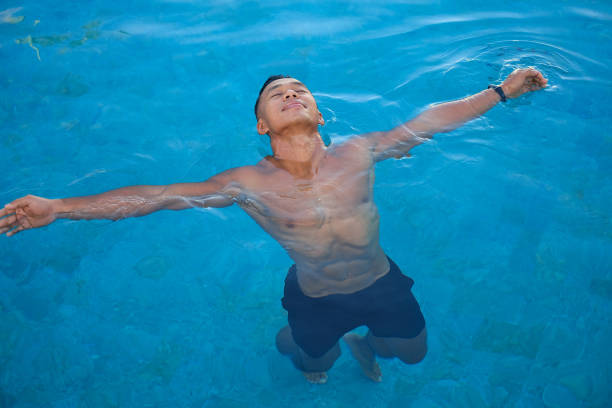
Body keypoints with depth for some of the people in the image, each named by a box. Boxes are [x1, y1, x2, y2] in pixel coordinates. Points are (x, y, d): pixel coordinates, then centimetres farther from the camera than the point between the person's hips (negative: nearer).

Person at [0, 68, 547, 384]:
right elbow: (157, 196, -27)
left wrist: (502, 90, -8)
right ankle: (293, 342, 61)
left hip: (381, 283, 2)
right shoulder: (250, 184, -24)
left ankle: (364, 344, 56)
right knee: (313, 362, 24)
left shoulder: (358, 154, -18)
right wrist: (57, 208, -31)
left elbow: (431, 121, -11)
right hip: (317, 299, -2)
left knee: (413, 352, 22)